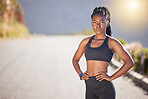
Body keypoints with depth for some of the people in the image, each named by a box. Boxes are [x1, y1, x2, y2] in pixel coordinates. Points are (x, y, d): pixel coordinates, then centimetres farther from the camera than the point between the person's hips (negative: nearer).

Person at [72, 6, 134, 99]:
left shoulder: (112, 42, -3)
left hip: (105, 88, -5)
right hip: (90, 88, 5)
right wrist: (81, 75, 9)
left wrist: (111, 77, -11)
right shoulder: (86, 41, 10)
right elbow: (75, 60, 24)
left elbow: (130, 62, -8)